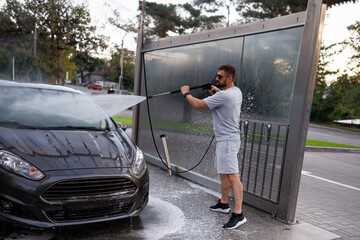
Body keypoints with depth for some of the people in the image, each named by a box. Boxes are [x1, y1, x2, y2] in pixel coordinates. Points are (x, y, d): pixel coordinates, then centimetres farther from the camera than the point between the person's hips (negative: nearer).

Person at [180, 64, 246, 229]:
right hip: (225, 139, 11)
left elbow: (198, 105, -16)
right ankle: (223, 204, 32)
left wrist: (186, 93, 0)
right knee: (223, 173, 19)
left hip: (228, 140, -11)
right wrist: (217, 93, 13)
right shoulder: (236, 92, 9)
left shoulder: (223, 96, -22)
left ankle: (238, 214, -10)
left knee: (232, 176, -11)